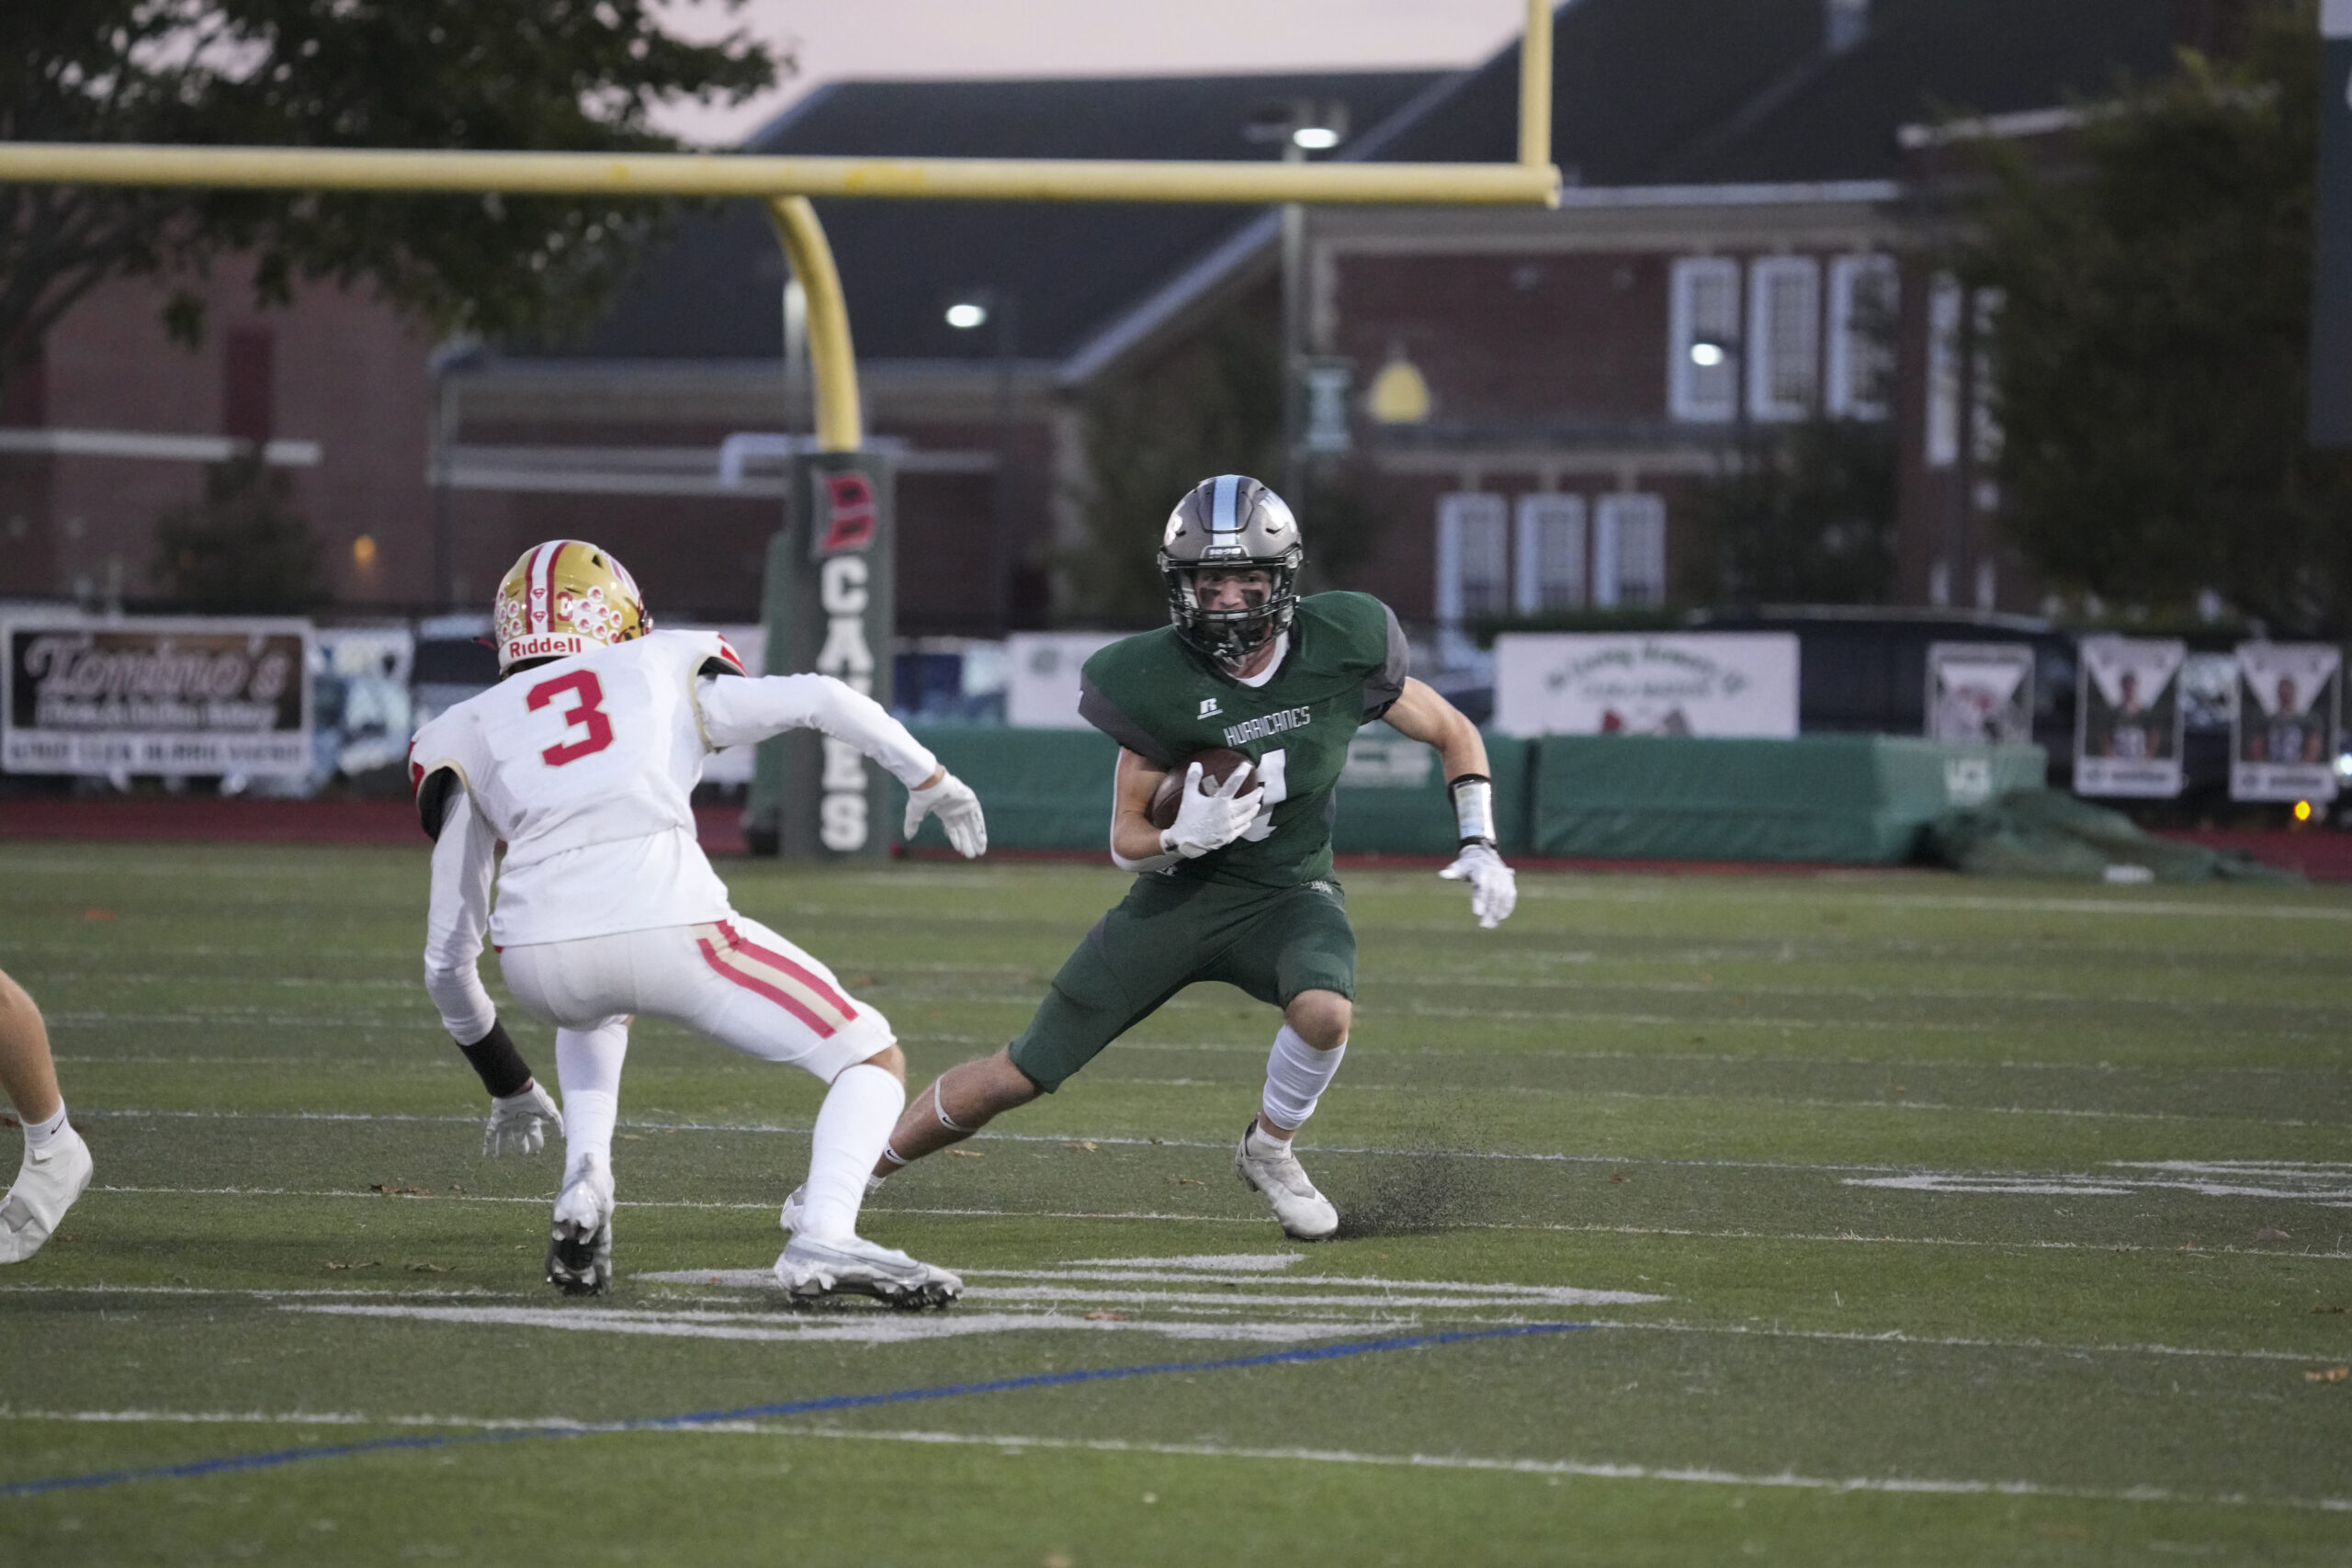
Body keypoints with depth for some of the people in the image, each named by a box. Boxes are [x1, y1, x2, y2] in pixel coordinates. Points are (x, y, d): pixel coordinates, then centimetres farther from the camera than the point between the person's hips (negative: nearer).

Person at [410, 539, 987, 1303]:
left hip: (537, 954, 3)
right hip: (665, 924, -3)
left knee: (597, 1004, 41)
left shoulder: (466, 735, 27)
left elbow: (447, 955, 28)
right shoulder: (664, 673, 26)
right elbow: (823, 700, 20)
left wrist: (507, 1086, 41)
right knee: (874, 1061, 12)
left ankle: (585, 1181, 16)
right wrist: (930, 778, 37)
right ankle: (825, 1240, -16)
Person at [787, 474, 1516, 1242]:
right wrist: (1183, 839, -29)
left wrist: (1479, 847, -10)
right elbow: (1126, 842, -7)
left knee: (1324, 1008, -35)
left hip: (1287, 895, 0)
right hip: (1181, 894, 0)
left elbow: (1456, 735, 1)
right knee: (1019, 1075, -2)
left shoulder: (1340, 649, -15)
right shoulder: (1156, 683, -17)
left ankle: (1269, 1149, -3)